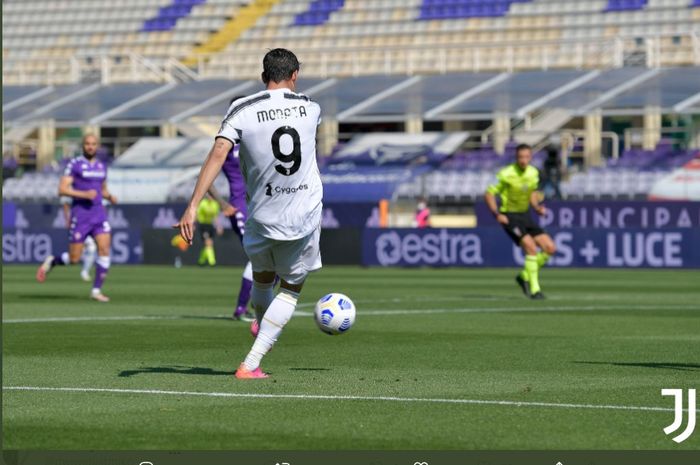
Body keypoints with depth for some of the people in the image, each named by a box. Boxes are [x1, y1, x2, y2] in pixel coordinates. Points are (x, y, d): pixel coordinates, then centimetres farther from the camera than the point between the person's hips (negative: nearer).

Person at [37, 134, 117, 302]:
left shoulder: (101, 166, 13)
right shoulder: (75, 164, -5)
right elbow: (62, 189, -11)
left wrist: (110, 196, 4)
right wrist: (84, 194, -22)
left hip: (99, 213, 5)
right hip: (80, 214, -5)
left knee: (104, 249, -13)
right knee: (74, 259, -2)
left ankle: (96, 290, -6)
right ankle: (51, 261, 29)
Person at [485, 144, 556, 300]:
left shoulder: (533, 173, 2)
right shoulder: (506, 174, -17)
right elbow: (489, 194, -11)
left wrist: (537, 207, 1)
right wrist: (497, 214, -22)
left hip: (525, 215, 7)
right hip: (510, 216, -7)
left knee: (550, 248, -2)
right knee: (531, 247, -24)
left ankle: (524, 276, 16)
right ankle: (534, 289, -16)